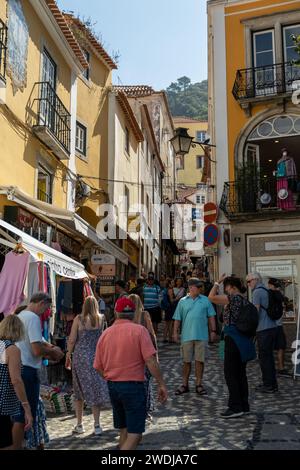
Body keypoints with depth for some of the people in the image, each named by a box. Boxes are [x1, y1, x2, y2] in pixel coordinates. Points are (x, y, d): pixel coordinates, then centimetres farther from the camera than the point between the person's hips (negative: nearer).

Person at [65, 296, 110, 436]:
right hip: (96, 357, 1)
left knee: (79, 390, 12)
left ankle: (79, 425, 18)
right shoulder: (101, 318, 0)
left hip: (80, 356, 0)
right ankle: (97, 425, 7)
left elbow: (72, 340, -6)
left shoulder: (79, 319, -5)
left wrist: (68, 356, 7)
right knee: (96, 389, 7)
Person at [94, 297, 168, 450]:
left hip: (112, 386, 6)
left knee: (124, 431, 20)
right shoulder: (139, 330, -9)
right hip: (133, 386, -5)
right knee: (135, 434, 0)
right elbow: (150, 360, -16)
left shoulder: (105, 333, 4)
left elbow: (98, 367, 8)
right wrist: (161, 384, -9)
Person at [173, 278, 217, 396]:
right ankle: (185, 385, 19)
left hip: (201, 335, 0)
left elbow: (211, 317, 7)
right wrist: (175, 332, 1)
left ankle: (199, 384, 15)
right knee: (186, 361, 8)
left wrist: (213, 331, 2)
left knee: (200, 360, 3)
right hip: (187, 336, 0)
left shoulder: (205, 300, 6)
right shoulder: (183, 301, 5)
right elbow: (177, 319, 7)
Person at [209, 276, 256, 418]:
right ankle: (244, 406, 19)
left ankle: (235, 407, -1)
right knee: (240, 373, 14)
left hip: (233, 340, -9)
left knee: (230, 373, -3)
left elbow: (212, 297, -18)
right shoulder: (244, 300, 13)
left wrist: (218, 282, -5)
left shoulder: (234, 298, -14)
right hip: (244, 341, 9)